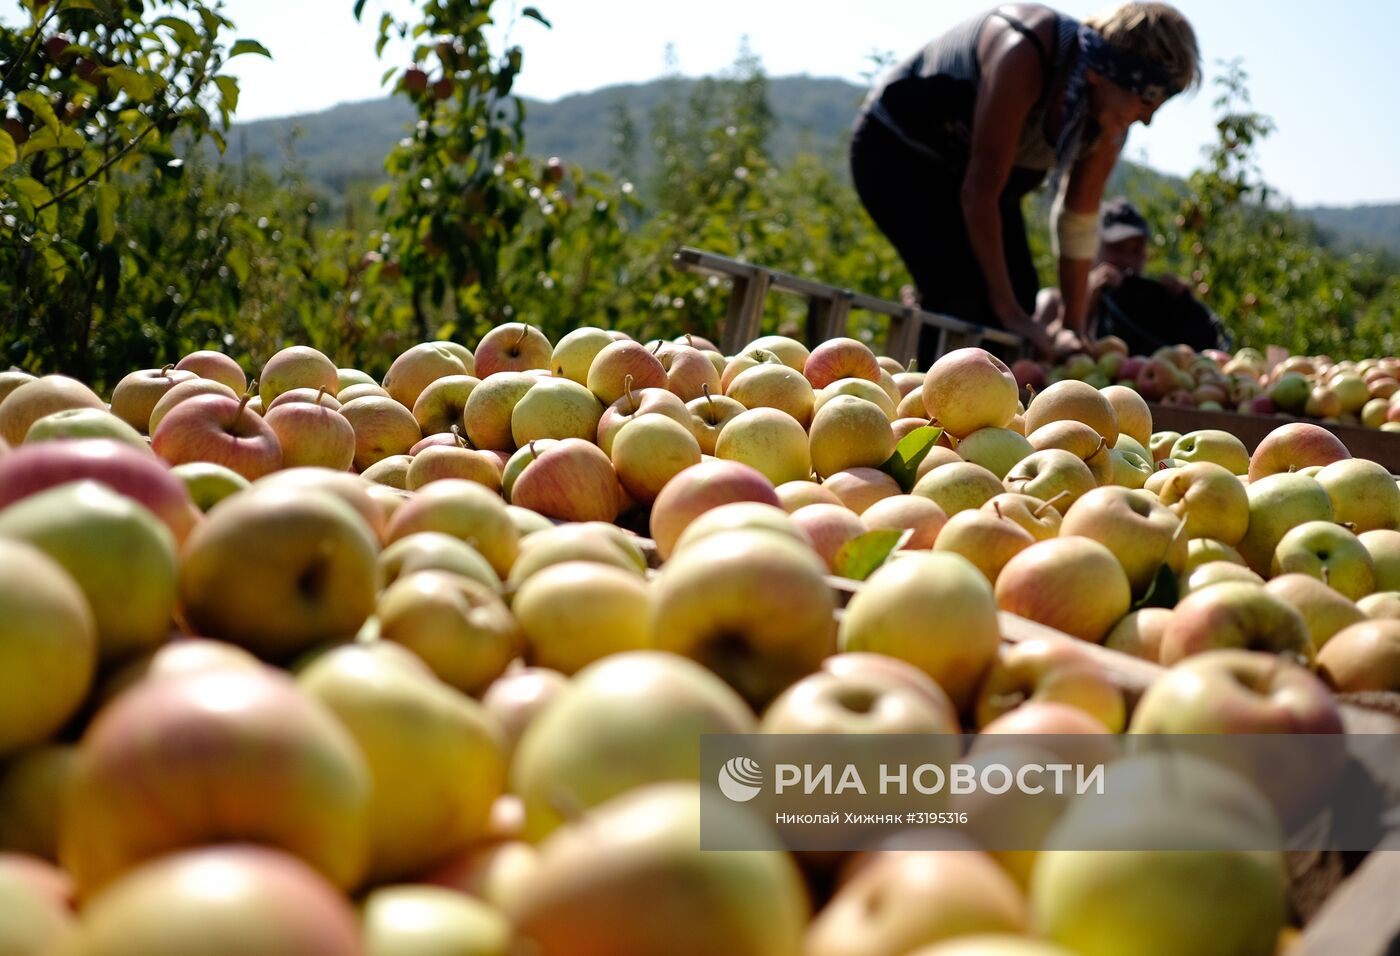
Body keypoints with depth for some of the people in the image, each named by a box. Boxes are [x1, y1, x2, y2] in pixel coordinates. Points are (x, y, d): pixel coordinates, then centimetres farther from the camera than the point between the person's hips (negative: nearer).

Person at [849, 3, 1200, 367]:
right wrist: (1007, 309, -30)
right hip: (897, 148, -7)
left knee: (1020, 293, -4)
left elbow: (1079, 220, -5)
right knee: (960, 292, -25)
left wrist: (1074, 329, -7)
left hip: (966, 166, 7)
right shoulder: (1024, 55, -36)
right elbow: (980, 191, -33)